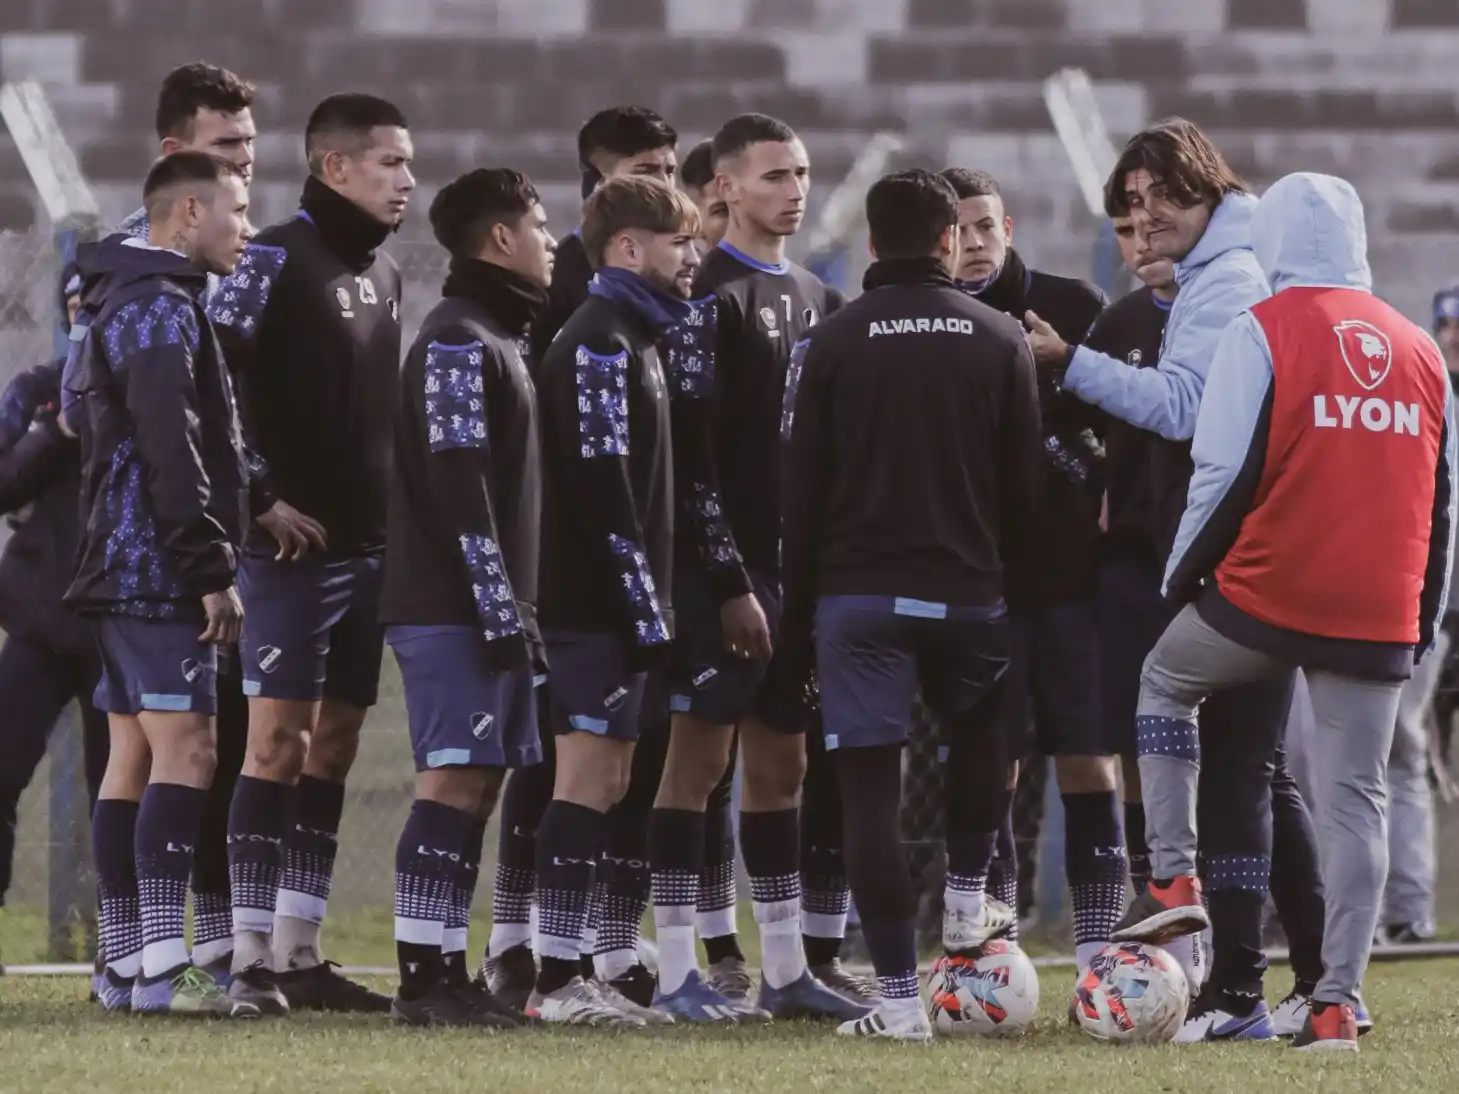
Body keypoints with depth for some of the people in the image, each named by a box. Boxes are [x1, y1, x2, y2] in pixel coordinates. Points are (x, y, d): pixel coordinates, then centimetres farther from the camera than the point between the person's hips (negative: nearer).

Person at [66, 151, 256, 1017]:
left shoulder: (119, 305, 21)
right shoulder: (162, 309, -12)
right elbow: (171, 451, -20)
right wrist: (213, 569, -18)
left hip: (122, 571, 10)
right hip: (158, 569, -10)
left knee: (135, 757, 9)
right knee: (184, 752, -13)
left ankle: (126, 963, 10)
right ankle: (163, 970, -19)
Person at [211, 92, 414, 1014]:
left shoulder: (385, 275, 15)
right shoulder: (276, 261, -10)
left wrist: (394, 512, 15)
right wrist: (259, 498, -17)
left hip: (368, 547, 8)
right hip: (292, 546, -8)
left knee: (334, 743, 9)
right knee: (278, 737, -9)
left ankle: (300, 952, 13)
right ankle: (252, 956, -8)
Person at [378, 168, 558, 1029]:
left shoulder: (500, 339, 21)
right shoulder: (458, 343, -11)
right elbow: (457, 486, -18)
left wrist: (518, 609, 18)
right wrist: (501, 611, -20)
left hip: (489, 608, 10)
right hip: (455, 608, -10)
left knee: (477, 786, 8)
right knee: (455, 781, -12)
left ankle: (446, 972, 9)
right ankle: (424, 978, -14)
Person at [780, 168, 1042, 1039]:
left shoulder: (830, 346, 1)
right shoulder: (999, 341, 3)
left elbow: (802, 494, 1)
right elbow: (1025, 485, 3)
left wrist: (798, 617, 7)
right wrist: (1015, 582, 12)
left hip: (857, 596, -1)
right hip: (970, 592, 1)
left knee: (871, 788, 0)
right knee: (981, 727, 31)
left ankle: (900, 997, -5)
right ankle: (967, 896, 20)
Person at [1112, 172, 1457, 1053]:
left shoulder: (1263, 334, -6)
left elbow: (1225, 475, -10)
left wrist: (1184, 574, 5)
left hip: (1265, 593, -3)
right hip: (1380, 617, 3)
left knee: (1166, 682, 25)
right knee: (1357, 800, 6)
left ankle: (1174, 878, 16)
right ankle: (1339, 1005, 0)